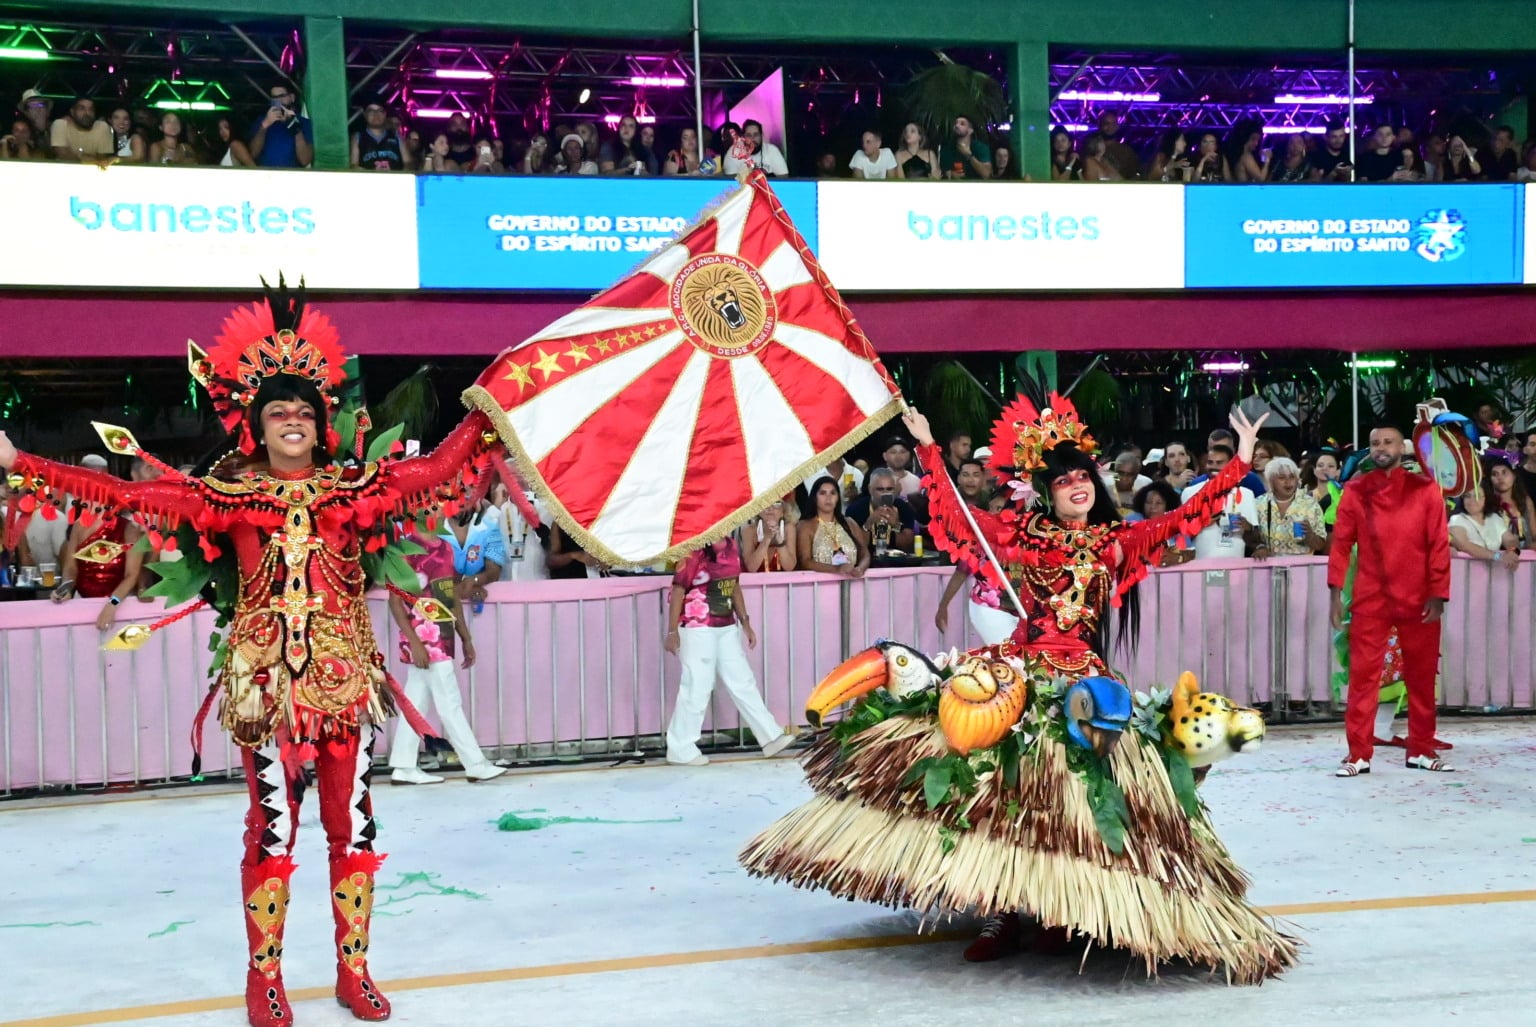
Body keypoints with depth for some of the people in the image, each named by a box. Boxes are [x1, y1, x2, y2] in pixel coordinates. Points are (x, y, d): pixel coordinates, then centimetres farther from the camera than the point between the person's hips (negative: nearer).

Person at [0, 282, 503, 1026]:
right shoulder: (227, 493, 1)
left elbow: (437, 469, 5)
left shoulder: (353, 487, 6)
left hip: (344, 670, 2)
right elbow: (129, 496, -4)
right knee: (273, 825, -1)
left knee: (351, 821, 5)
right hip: (266, 674, -2)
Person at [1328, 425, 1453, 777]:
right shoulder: (1355, 491, 3)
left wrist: (1438, 595, -6)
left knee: (1422, 676, 8)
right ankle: (1358, 754, 3)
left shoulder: (1425, 489, 1)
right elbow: (1341, 544, 1)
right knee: (1363, 675, -1)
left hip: (1418, 599, 0)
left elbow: (1439, 545, -1)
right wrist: (1335, 593, -5)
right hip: (1370, 599, 0)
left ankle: (1421, 750, 20)